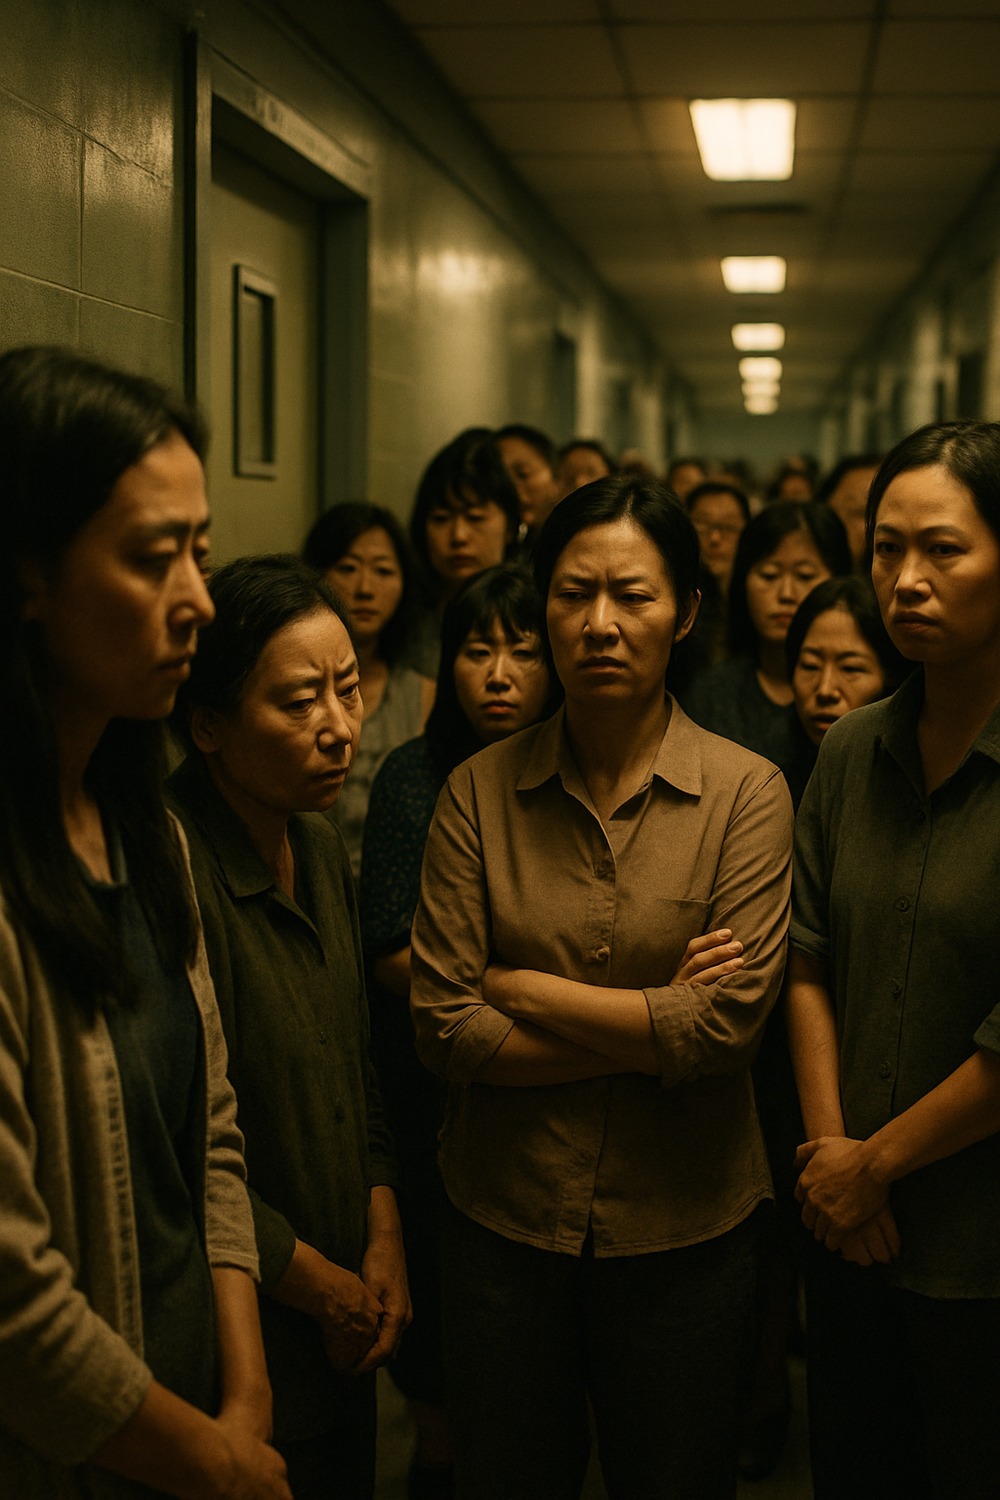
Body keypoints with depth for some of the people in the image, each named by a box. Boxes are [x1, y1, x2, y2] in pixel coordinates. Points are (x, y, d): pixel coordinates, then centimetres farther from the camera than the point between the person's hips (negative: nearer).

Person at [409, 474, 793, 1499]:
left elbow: (731, 1024, -17)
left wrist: (519, 988, -13)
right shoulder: (478, 792, -5)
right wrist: (658, 1028, -15)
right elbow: (443, 1028, -11)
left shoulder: (746, 792, -8)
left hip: (684, 1230, -1)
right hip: (502, 1219, 1)